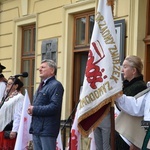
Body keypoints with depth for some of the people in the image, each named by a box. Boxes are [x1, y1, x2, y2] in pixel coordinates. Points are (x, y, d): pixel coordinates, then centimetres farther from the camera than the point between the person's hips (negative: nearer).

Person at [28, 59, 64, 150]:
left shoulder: (56, 85, -9)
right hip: (37, 128, 9)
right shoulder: (42, 86, 22)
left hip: (47, 129, -9)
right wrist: (31, 109, 2)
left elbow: (54, 106, -20)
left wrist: (35, 110, -16)